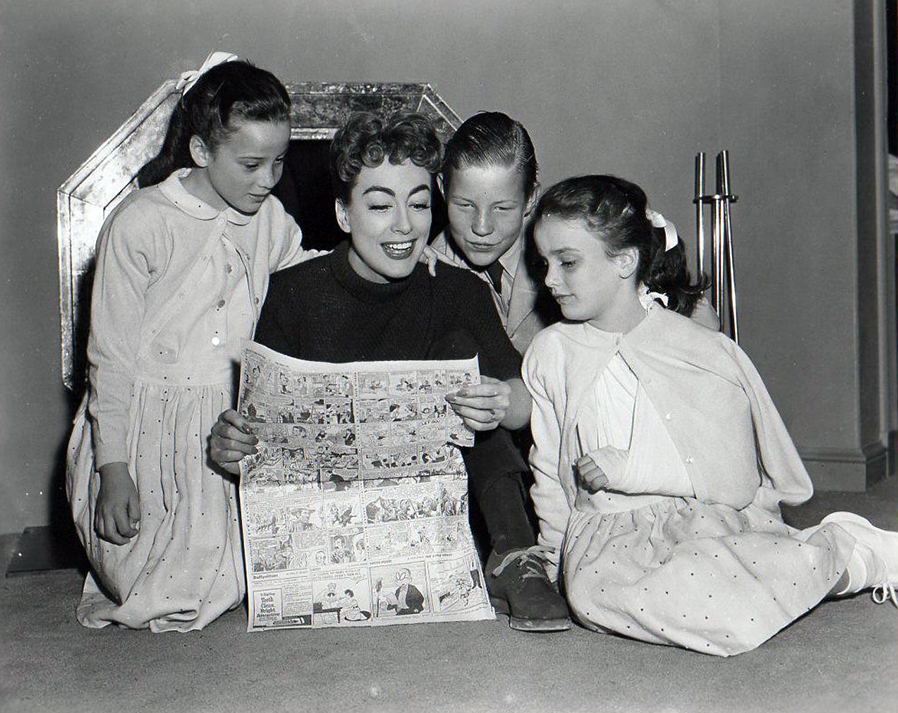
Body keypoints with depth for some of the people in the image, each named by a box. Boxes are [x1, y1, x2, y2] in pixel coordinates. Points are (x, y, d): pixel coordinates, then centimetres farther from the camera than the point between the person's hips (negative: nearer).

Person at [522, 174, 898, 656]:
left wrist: (628, 469, -13)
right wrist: (553, 553, 11)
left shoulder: (701, 351, -3)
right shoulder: (549, 353, 7)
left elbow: (736, 481, -7)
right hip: (605, 532, 3)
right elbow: (549, 470, 17)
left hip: (705, 517, -3)